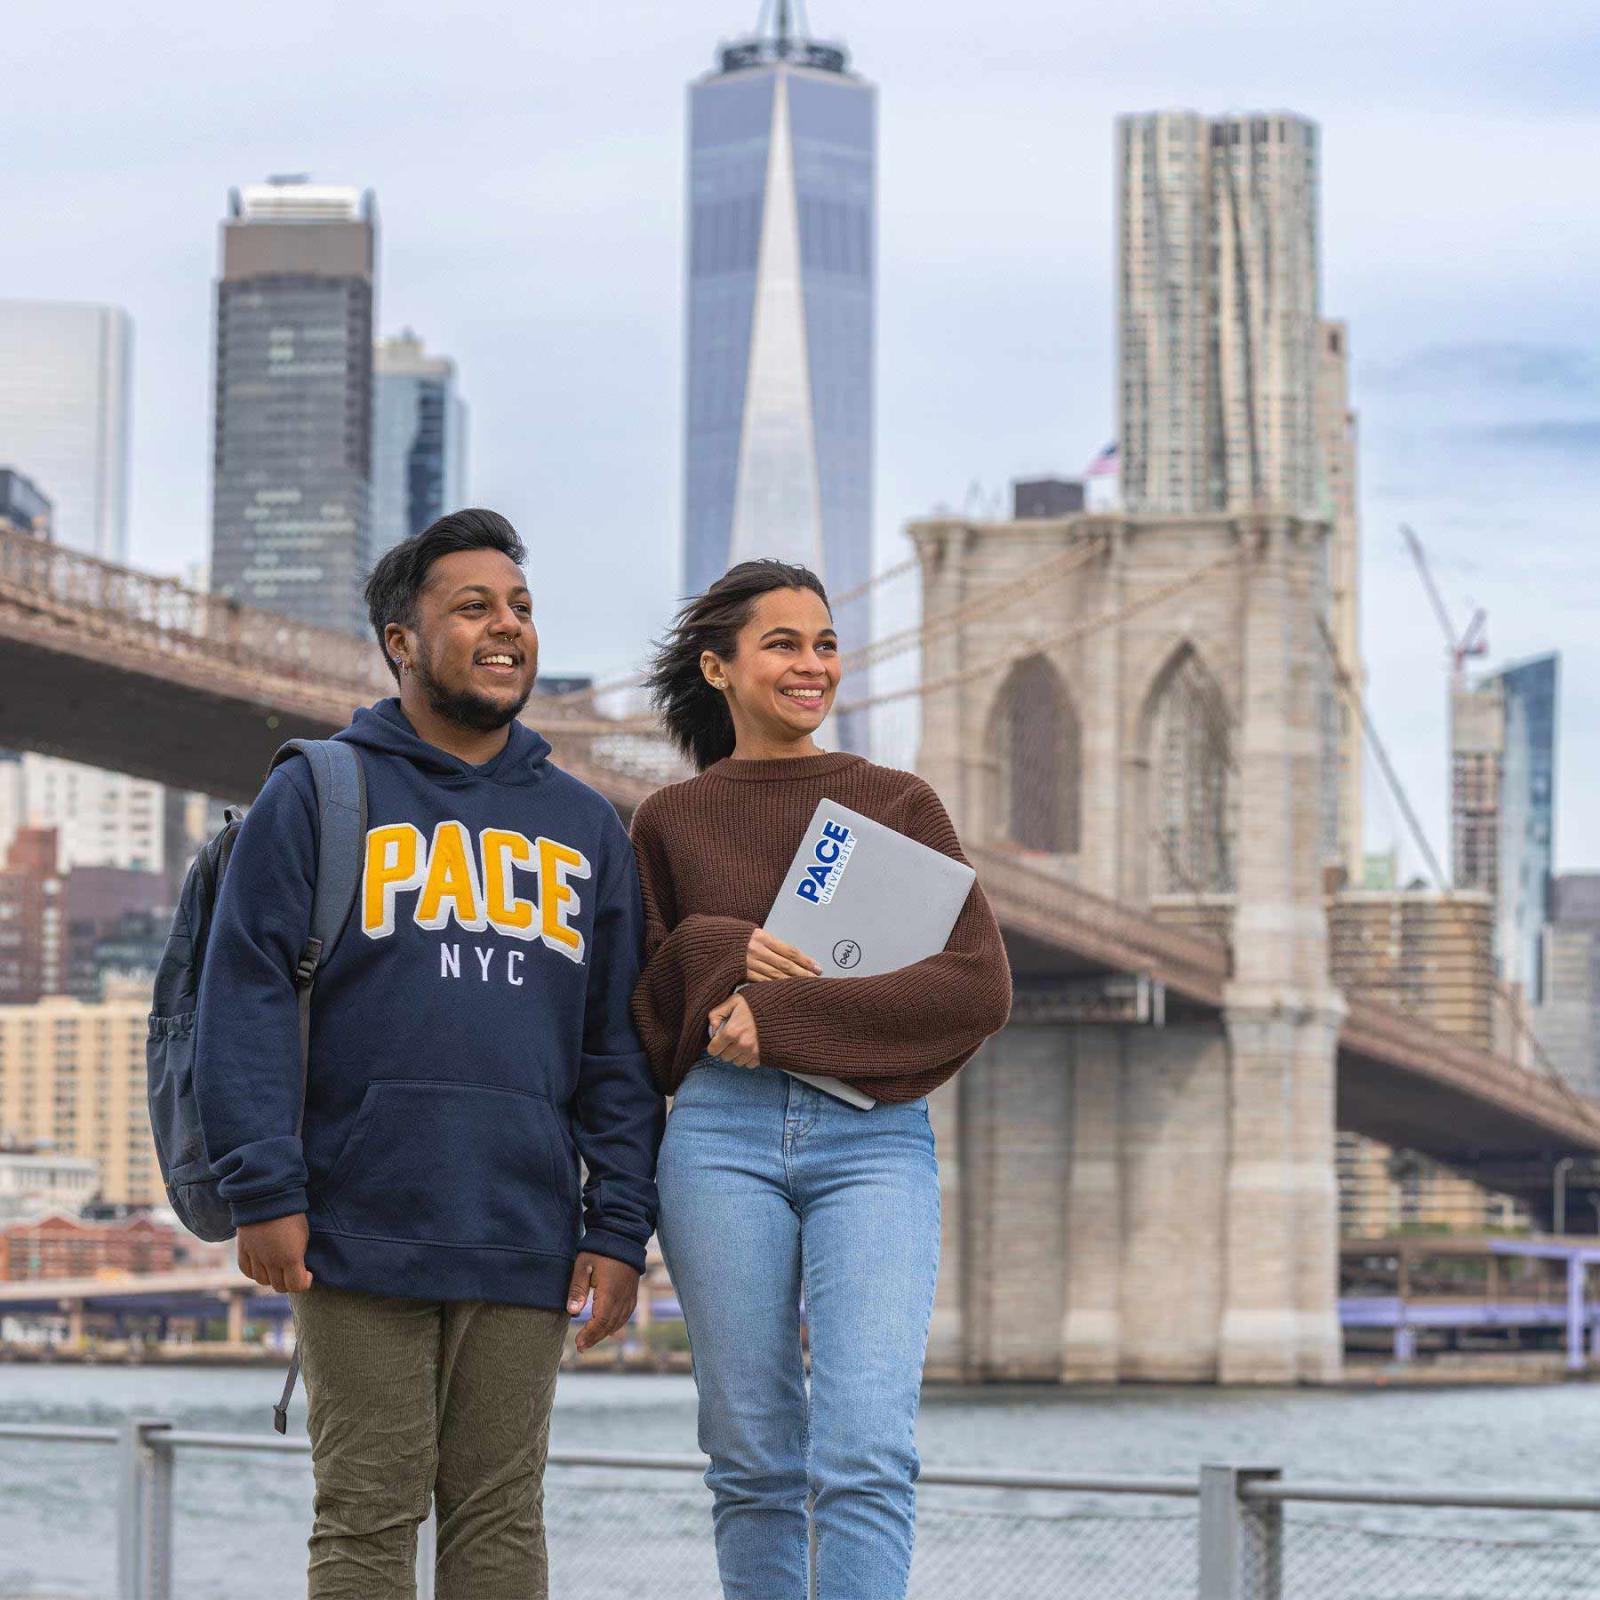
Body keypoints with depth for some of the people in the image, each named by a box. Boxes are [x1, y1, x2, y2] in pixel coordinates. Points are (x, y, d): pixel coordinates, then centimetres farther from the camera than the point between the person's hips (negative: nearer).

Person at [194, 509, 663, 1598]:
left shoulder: (585, 825, 16)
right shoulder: (320, 795, 5)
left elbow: (619, 1047, 14)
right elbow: (245, 998, -2)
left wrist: (620, 1230, 5)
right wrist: (263, 1191, -10)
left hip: (525, 1246, 3)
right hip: (362, 1230, -3)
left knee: (501, 1512, 5)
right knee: (369, 1512, -2)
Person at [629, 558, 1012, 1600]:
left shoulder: (901, 804, 10)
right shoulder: (670, 821, 13)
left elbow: (982, 987, -1)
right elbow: (637, 1012, 15)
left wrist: (785, 1014, -9)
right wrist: (715, 952, -7)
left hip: (876, 1136, -1)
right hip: (723, 1137, 1)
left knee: (867, 1453, -15)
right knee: (754, 1458, 1)